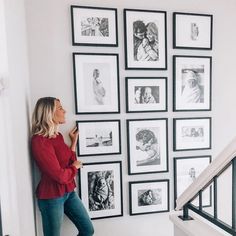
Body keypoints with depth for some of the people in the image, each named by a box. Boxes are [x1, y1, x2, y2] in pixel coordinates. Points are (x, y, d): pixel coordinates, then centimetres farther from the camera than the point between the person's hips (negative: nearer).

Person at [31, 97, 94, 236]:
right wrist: (75, 167, -5)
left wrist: (74, 141, 5)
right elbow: (59, 175, -24)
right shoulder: (39, 141, -23)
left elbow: (69, 161, 3)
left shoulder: (58, 136, 4)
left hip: (69, 192, 8)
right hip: (51, 197, -8)